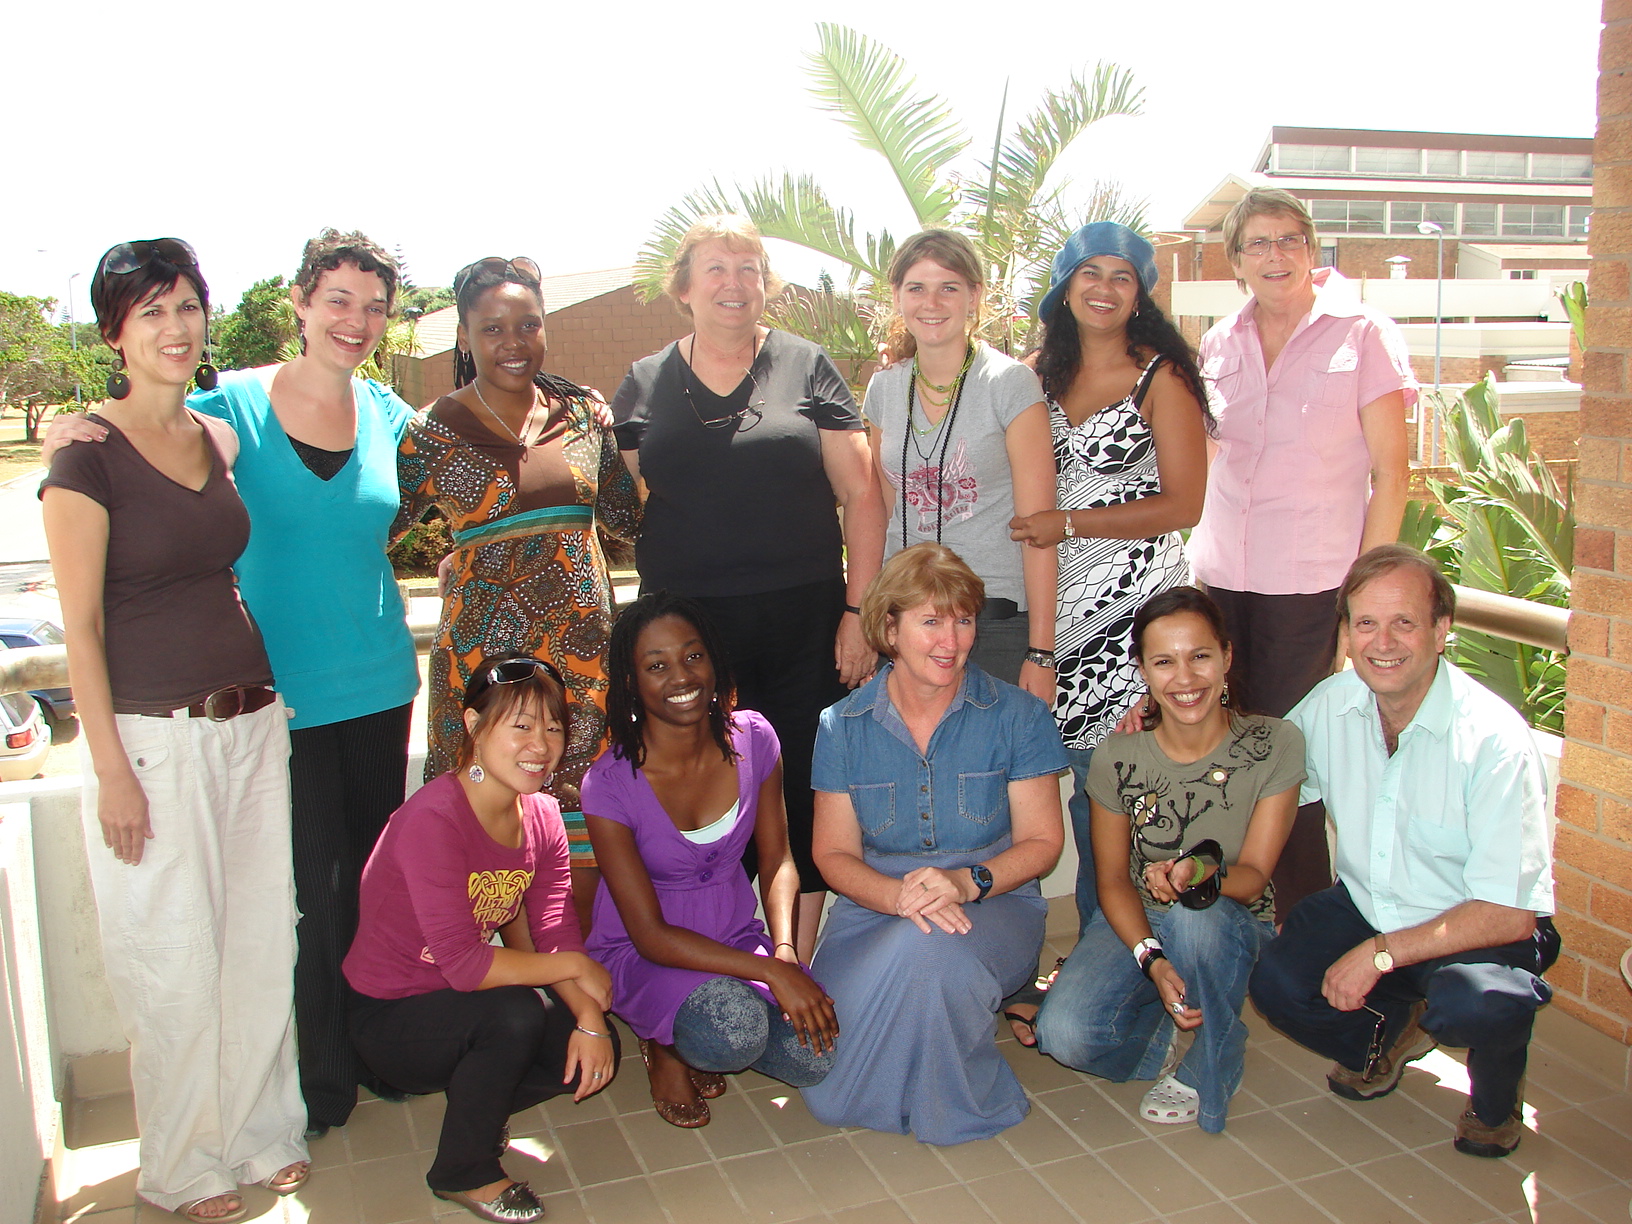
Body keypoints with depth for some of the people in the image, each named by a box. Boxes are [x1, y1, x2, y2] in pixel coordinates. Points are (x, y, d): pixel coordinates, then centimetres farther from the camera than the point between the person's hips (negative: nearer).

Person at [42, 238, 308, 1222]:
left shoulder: (223, 440, 9)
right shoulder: (89, 454, -9)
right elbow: (80, 624, -10)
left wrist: (265, 696, 13)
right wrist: (111, 769, -12)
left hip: (252, 723, 6)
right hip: (154, 735, -5)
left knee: (264, 938, 13)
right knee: (174, 958, 5)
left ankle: (262, 1129, 32)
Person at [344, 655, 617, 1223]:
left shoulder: (542, 815, -5)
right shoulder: (433, 819, -29)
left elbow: (556, 934, -8)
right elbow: (462, 962, -32)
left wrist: (590, 1019, -25)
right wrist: (576, 967, -23)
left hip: (460, 1003, 7)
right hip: (387, 1018, -6)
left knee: (595, 1051, -11)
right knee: (515, 1014, -31)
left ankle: (472, 1100, 17)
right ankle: (463, 1171, -4)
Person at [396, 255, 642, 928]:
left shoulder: (582, 410, 8)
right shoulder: (435, 431, -1)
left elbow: (624, 518, 15)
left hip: (583, 640, 3)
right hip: (487, 643, -3)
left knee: (586, 837, 4)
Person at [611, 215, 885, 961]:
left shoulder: (807, 368, 6)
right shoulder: (645, 384, 11)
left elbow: (861, 494, 3)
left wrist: (858, 608, -5)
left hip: (804, 622, -1)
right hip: (689, 630, 2)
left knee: (807, 789, 3)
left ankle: (800, 966, 18)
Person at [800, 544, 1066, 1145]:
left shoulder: (1017, 716, -3)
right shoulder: (843, 727, 1)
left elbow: (1041, 841, -1)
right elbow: (834, 854, 1)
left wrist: (967, 883, -21)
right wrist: (898, 895, -21)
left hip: (994, 905, -1)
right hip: (875, 907, 2)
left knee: (929, 946, -39)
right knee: (826, 1091, -21)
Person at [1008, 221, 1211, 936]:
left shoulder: (1162, 379, -2)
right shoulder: (1044, 374, 13)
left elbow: (1183, 505, -8)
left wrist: (1070, 523, -13)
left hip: (1135, 602, -4)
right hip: (1056, 597, 4)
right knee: (1084, 776, 5)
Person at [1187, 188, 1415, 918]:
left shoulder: (1362, 333, -1)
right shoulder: (1219, 344, 11)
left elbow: (1390, 474, -3)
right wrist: (1199, 565, 12)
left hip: (1314, 583, -4)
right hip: (1222, 578, 4)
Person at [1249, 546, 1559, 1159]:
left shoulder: (1494, 740, -24)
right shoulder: (1330, 705, -8)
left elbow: (1510, 913, -23)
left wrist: (1380, 954, -26)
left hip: (1480, 932, -4)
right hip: (1363, 907, 5)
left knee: (1476, 1005, -35)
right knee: (1275, 983, -20)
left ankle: (1496, 1095, 5)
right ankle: (1393, 1032, 16)